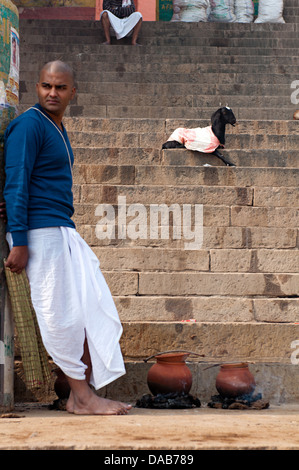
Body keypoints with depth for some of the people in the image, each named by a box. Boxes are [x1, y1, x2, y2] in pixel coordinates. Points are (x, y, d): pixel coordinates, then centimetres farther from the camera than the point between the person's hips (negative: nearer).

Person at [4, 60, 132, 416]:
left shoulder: (58, 130, 18)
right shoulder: (29, 125, -10)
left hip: (63, 230, 9)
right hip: (39, 231, -9)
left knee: (93, 305, 6)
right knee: (61, 314, -5)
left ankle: (83, 393, 10)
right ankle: (82, 397, 3)